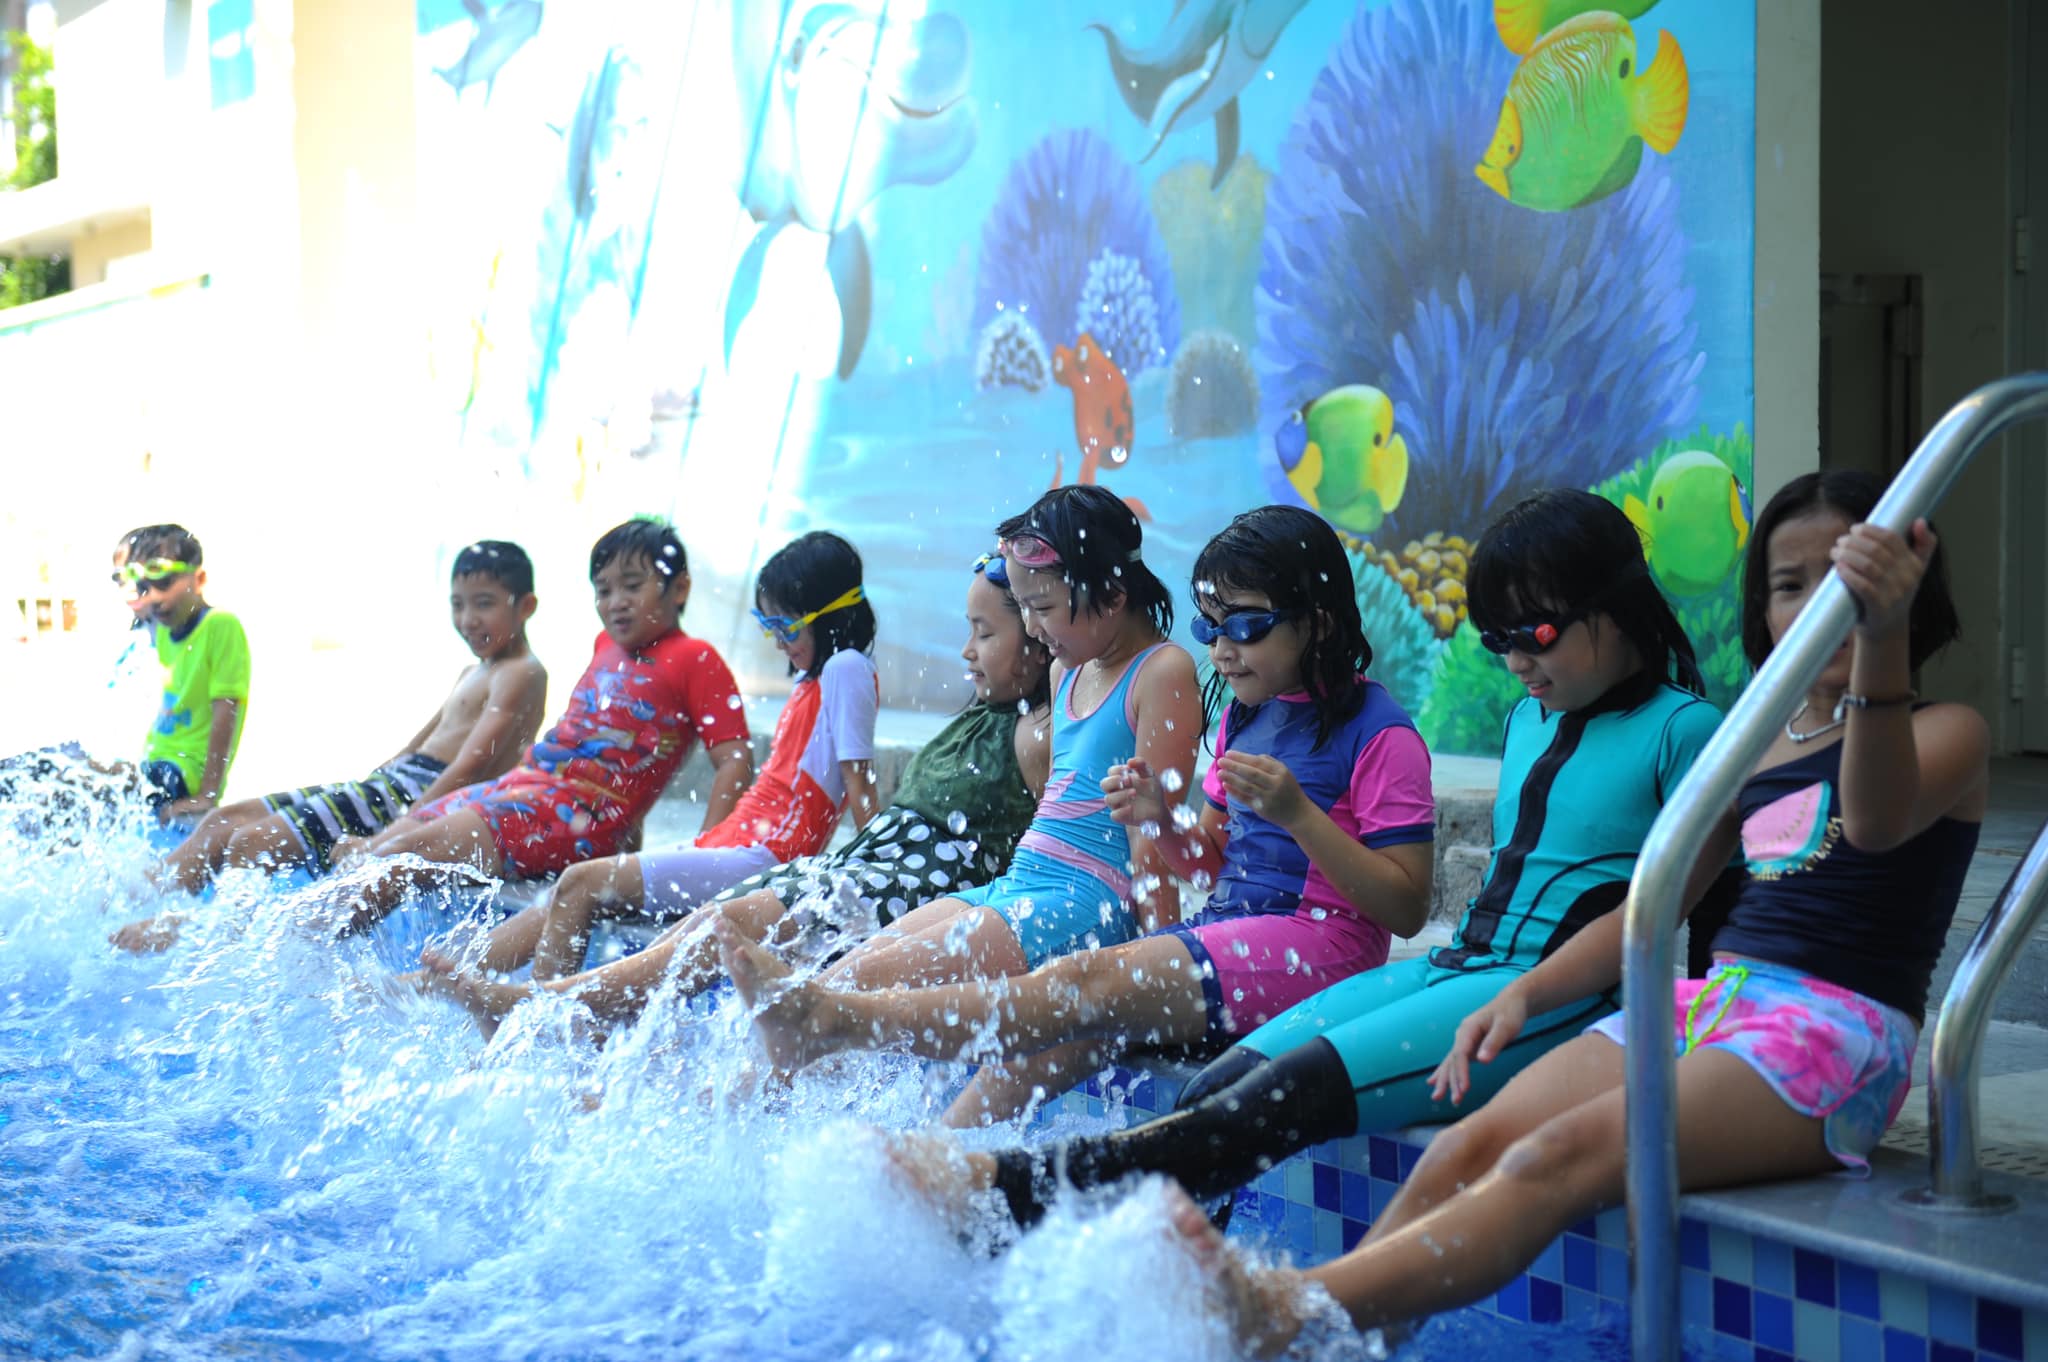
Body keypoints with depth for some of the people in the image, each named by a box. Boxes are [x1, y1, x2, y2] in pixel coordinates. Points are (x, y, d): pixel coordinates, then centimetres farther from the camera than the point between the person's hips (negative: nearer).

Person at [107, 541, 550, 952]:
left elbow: (469, 767, -20)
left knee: (255, 841, -18)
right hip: (389, 782, 10)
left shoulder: (521, 674, -9)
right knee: (225, 820, 6)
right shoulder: (472, 674, 24)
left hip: (423, 798, -10)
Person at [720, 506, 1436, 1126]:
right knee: (1057, 1025, -18)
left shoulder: (1378, 733, -7)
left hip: (1313, 944, -8)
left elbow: (1406, 909, -11)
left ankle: (833, 1017, -30)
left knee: (1083, 987, -24)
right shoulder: (1243, 716, 17)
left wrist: (1298, 813, -20)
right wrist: (1161, 824, -1)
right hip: (1223, 933, 8)